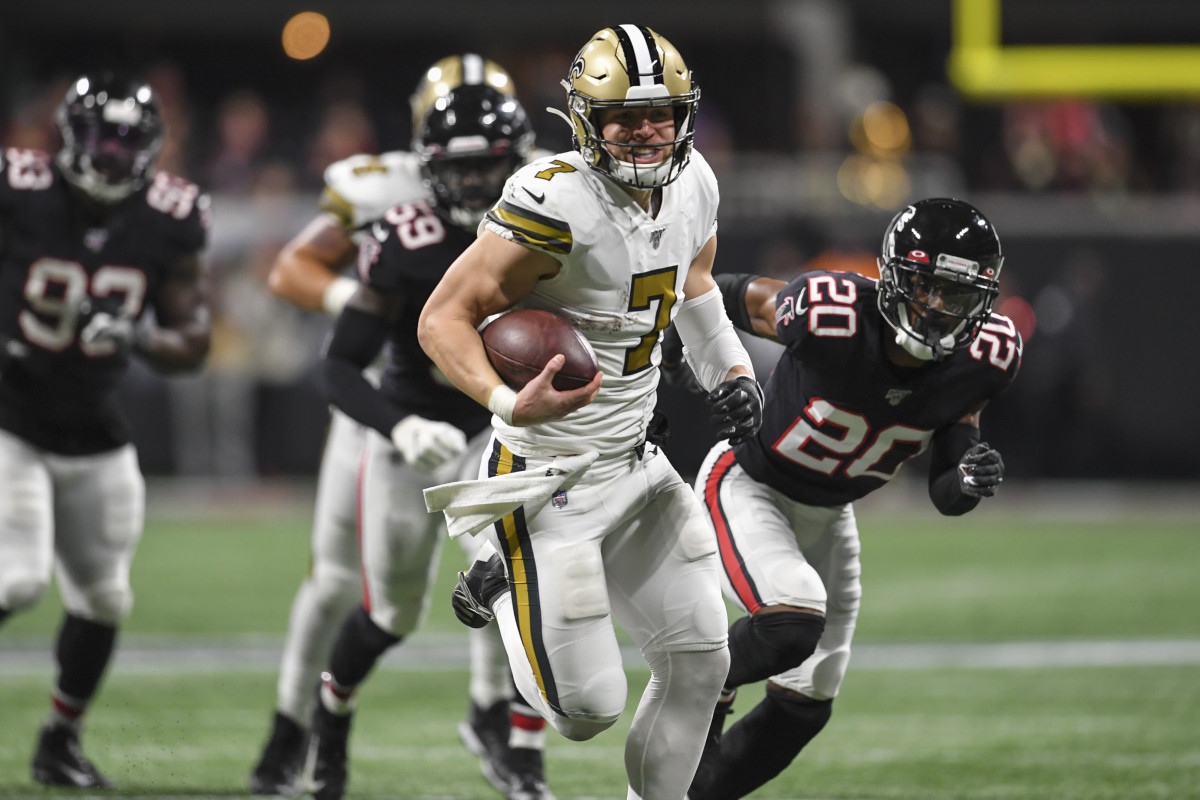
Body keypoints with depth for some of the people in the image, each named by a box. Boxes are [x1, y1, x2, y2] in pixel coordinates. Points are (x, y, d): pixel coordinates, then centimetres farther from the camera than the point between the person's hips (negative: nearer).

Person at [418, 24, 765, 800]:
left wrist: (732, 368, 10)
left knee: (699, 662, 8)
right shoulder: (556, 203, -24)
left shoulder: (692, 186, 1)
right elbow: (443, 319, -21)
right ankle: (505, 585, 23)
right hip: (551, 477, -7)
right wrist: (509, 403, -37)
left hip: (637, 465, 8)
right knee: (588, 708, -4)